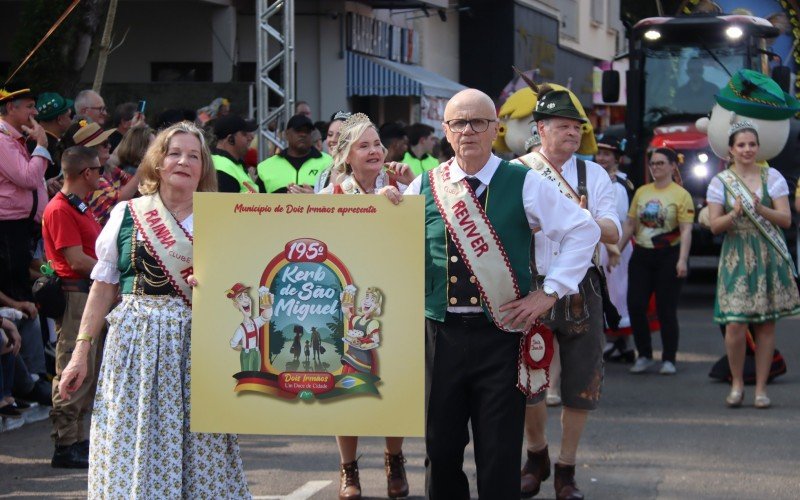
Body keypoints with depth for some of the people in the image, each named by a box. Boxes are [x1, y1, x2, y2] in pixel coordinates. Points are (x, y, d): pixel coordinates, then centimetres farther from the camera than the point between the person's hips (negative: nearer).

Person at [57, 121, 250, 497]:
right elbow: (103, 287, 8)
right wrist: (81, 351, 4)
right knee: (130, 448, -2)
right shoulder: (127, 214, 5)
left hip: (196, 347, 0)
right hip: (136, 343, 0)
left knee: (196, 449, -1)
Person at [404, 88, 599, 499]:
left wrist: (550, 292, -3)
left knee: (500, 454, 1)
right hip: (440, 334, 2)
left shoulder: (524, 184, 0)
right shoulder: (423, 187, 7)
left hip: (500, 335, -2)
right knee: (441, 447, 8)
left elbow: (584, 230, 2)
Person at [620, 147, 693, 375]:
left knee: (666, 309, -1)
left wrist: (682, 259, -20)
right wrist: (616, 250, 9)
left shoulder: (681, 194, -4)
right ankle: (644, 356, 11)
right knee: (635, 305, -2)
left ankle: (669, 359, 9)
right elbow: (630, 224, 15)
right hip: (641, 256, 5)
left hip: (668, 256, -5)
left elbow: (686, 230, -11)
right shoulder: (641, 192, 11)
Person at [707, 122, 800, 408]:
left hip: (769, 258, 1)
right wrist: (734, 214, -19)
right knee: (735, 324, -10)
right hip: (736, 258, -1)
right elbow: (714, 225, 0)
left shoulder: (773, 178, 4)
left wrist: (760, 209, -18)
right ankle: (736, 383, 10)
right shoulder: (720, 182, 4)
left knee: (766, 325, 2)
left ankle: (761, 388, 10)